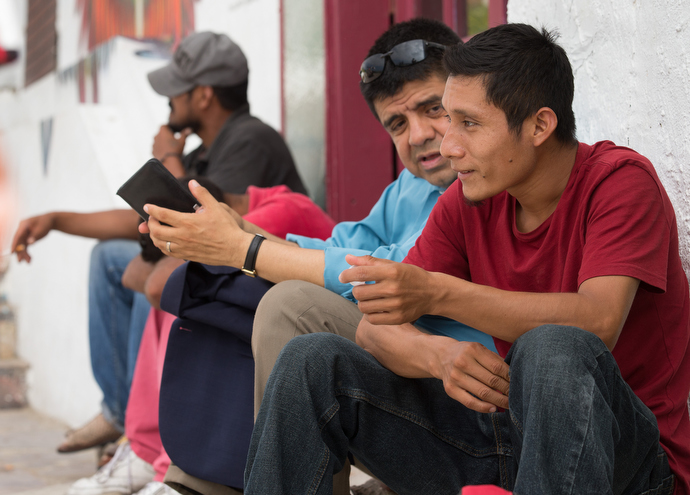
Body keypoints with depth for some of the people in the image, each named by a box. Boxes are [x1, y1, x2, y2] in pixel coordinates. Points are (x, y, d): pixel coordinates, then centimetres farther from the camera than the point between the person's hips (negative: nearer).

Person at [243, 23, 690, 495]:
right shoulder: (468, 201, 3)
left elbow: (598, 324, -28)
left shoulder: (619, 179, -12)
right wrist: (442, 355, -26)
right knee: (312, 362, -9)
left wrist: (438, 293, -34)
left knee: (552, 348, -38)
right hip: (501, 425, 5)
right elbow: (375, 328, -2)